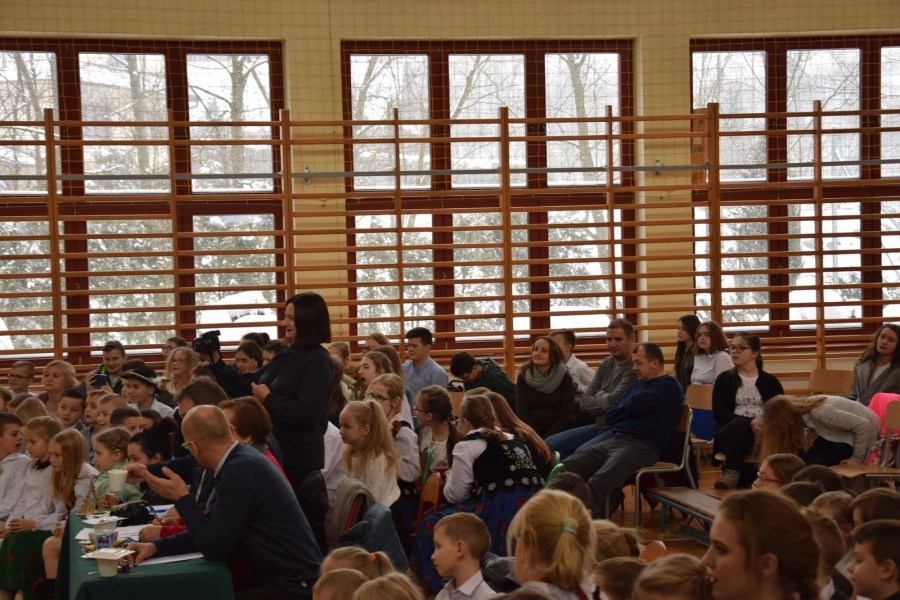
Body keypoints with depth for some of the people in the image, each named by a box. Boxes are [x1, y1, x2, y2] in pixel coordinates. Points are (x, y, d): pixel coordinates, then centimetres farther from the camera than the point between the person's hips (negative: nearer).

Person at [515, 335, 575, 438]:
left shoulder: (565, 378, 1)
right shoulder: (523, 377, 4)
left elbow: (566, 415, -4)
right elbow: (521, 413, -1)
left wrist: (546, 439, -13)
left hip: (557, 434, -1)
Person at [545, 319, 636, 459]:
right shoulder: (606, 363, 12)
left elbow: (613, 402, -18)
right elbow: (584, 403, 7)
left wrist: (599, 395, 3)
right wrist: (607, 403, -11)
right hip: (598, 427, 9)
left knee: (582, 452, -32)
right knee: (550, 444, 0)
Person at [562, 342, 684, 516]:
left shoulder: (668, 385, -1)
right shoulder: (638, 385, 28)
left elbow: (634, 406, -13)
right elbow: (610, 415, 21)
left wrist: (622, 409, 9)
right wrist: (628, 409, 2)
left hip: (641, 446, -9)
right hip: (614, 440, 9)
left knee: (596, 484, -34)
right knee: (563, 469, -10)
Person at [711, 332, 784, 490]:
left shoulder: (770, 381, 16)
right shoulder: (724, 379, 12)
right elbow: (718, 413, -1)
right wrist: (749, 422, -17)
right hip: (732, 432, -1)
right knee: (738, 424, -39)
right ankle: (731, 474, -45)